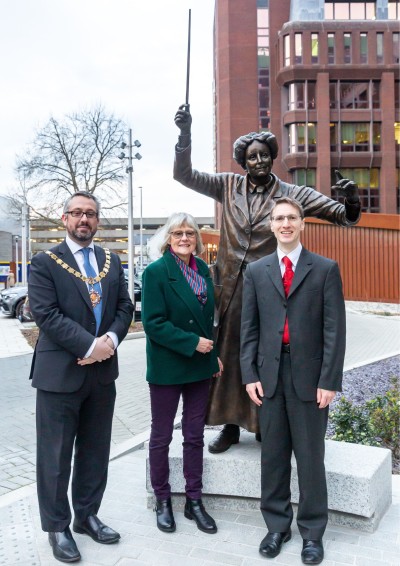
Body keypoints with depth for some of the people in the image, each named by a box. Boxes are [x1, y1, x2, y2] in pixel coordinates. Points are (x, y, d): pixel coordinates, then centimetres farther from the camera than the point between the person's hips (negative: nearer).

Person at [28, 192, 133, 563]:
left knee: (95, 450, 16)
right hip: (60, 372, -4)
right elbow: (46, 314, -15)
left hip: (103, 371, 5)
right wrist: (90, 346, -21)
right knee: (56, 455, 7)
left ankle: (86, 516, 34)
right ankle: (57, 527, 25)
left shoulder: (111, 262, 10)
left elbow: (124, 307, 7)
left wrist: (111, 339, -13)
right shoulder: (45, 263, -5)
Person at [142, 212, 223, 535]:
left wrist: (212, 353, 10)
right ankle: (163, 501, 29)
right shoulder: (156, 272, -12)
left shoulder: (202, 269, 6)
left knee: (195, 436, 14)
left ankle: (194, 501, 29)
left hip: (200, 365, 6)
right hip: (167, 367, -5)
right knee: (161, 437, 11)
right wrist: (193, 343, -19)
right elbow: (154, 323, -18)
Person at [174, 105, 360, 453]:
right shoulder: (229, 186, 4)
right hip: (230, 290, 2)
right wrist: (185, 134, -12)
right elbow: (184, 175, 1)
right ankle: (231, 426, 29)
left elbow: (344, 217, -1)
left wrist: (352, 201, -23)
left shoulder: (292, 195, -1)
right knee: (229, 357, 11)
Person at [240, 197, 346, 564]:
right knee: (273, 455, 11)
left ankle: (312, 531, 25)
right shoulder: (256, 271, 8)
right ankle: (277, 525, 28)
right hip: (270, 375, 3)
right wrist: (250, 374, 0)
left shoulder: (326, 269, 0)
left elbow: (334, 328, -4)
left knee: (310, 456, 8)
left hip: (309, 376, -2)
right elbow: (249, 328, 7)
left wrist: (329, 380, -9)